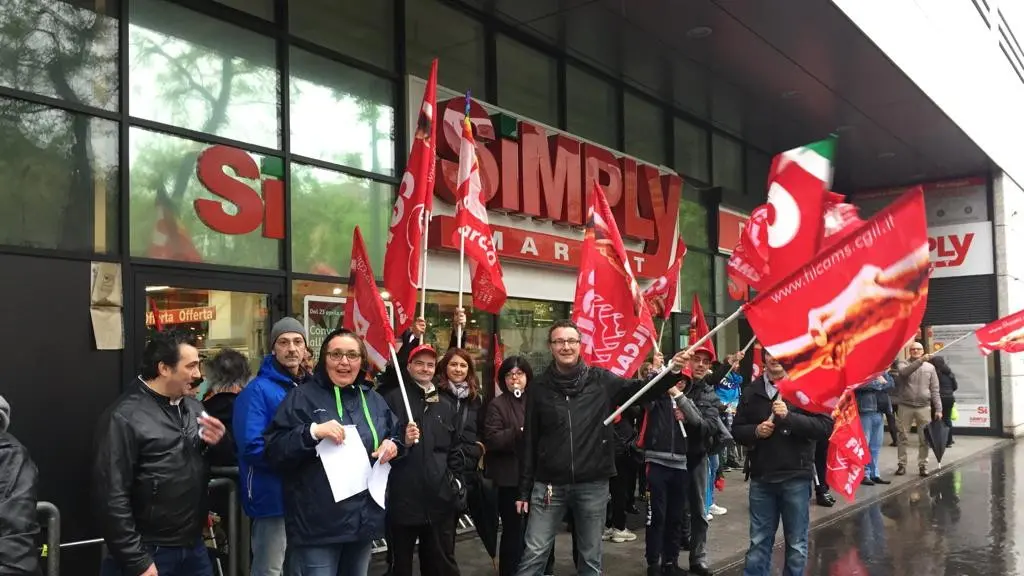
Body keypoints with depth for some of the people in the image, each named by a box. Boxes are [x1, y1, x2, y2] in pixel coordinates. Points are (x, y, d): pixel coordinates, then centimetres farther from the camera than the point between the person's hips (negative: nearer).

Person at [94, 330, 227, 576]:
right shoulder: (125, 417, -12)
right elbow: (112, 498, -16)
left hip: (194, 547, 6)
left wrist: (219, 444, -7)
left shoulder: (193, 407, 8)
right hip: (151, 553, -6)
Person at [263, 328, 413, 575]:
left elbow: (393, 434, 21)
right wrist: (312, 432, -26)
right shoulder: (302, 397, -6)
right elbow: (273, 451, -12)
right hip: (318, 523, -6)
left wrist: (394, 444, -2)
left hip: (364, 519, 6)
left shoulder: (374, 399, 11)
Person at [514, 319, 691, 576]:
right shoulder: (540, 387, 0)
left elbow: (642, 391, 0)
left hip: (593, 485, 0)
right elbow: (530, 441, 2)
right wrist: (524, 489, 2)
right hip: (548, 484, 0)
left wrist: (672, 371, -18)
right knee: (534, 554, 3)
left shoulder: (601, 380, 0)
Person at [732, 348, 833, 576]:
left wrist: (790, 417, -23)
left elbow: (826, 426, -12)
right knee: (758, 543, 11)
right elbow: (737, 430, 10)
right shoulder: (752, 391, 6)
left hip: (795, 477, -2)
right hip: (761, 477, 3)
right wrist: (755, 431, -11)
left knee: (797, 544, 10)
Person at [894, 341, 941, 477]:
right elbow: (904, 371, -22)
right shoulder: (903, 364, 4)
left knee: (924, 439, 3)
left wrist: (938, 409, -1)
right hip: (905, 406, -1)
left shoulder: (930, 367, 8)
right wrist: (921, 360, -31)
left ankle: (923, 465, 11)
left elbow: (935, 390, 6)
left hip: (924, 407, 1)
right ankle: (902, 465, 10)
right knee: (903, 437, 3)